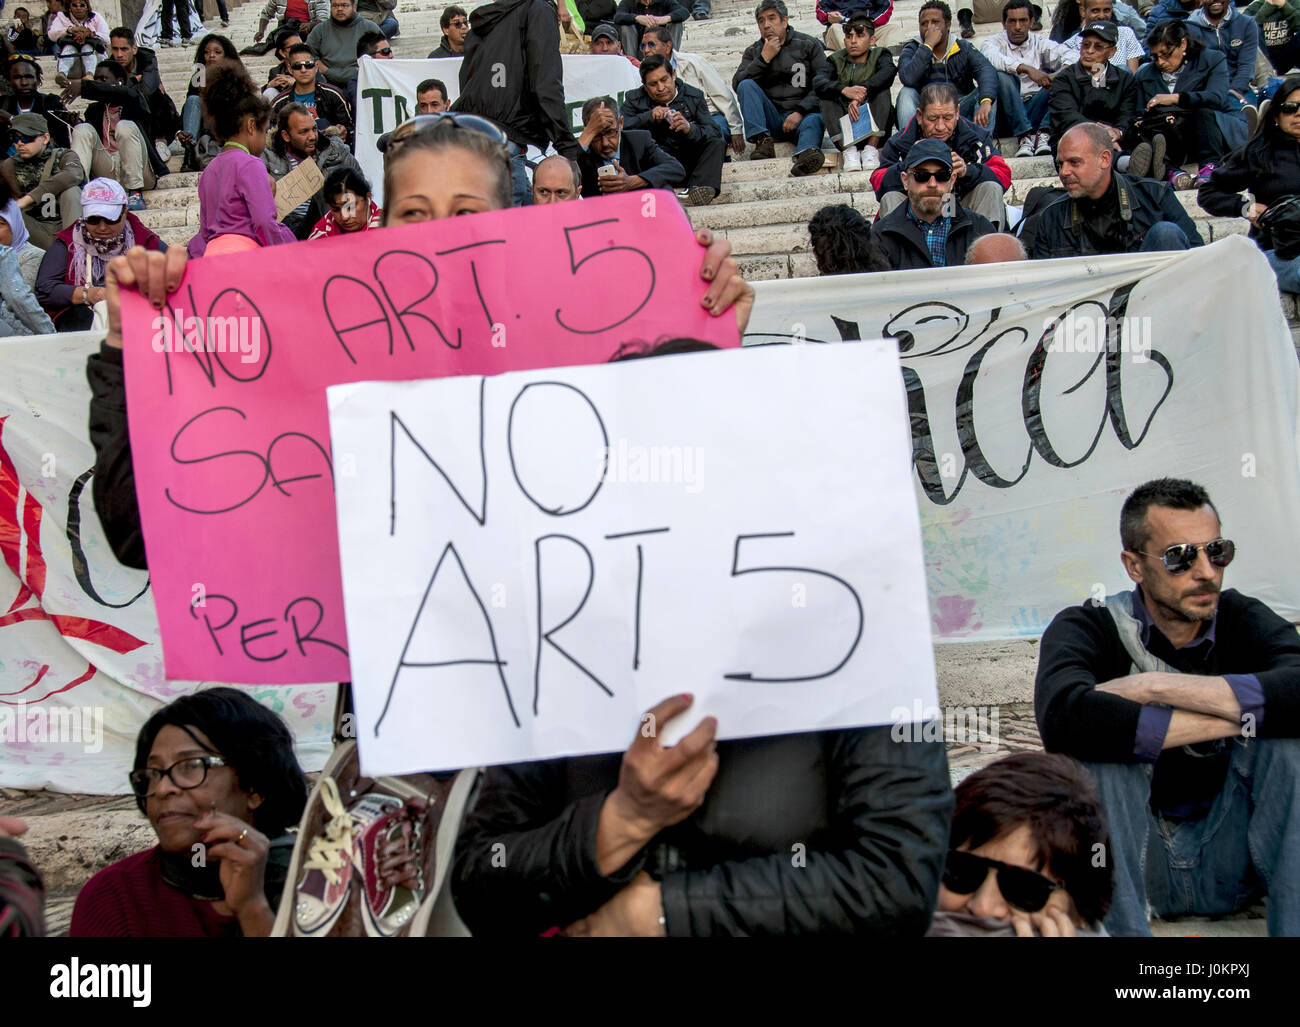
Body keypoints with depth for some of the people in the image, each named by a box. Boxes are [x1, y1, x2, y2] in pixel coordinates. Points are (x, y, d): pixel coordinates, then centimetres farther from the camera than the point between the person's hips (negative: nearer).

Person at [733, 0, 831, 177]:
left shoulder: (809, 45, 9)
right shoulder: (753, 52, 16)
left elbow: (823, 85, -2)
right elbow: (737, 84, 0)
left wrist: (800, 112, -15)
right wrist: (764, 58, -8)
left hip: (801, 116, -2)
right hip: (771, 119, 2)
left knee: (814, 120, -36)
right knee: (747, 86, -18)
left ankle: (805, 153, -70)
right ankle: (763, 141, -33)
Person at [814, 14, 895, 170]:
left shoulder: (879, 55, 7)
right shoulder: (837, 60, 10)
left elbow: (889, 71, -19)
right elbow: (818, 83, -12)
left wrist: (862, 91, -35)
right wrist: (844, 90, -33)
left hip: (873, 129, -1)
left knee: (882, 90, -19)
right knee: (828, 95, -17)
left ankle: (871, 148, -31)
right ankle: (848, 150, -33)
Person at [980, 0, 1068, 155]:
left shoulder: (1040, 42, 13)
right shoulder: (993, 42, 5)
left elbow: (1068, 56, -6)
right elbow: (994, 59, -22)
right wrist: (1027, 69, -35)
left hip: (1036, 111, 2)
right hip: (1006, 115, -2)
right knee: (1002, 75, -28)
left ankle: (1043, 134, -35)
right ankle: (1025, 135, -37)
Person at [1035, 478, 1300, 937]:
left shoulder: (1243, 620, -3)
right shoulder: (1088, 628, -9)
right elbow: (1063, 717, -35)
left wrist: (1157, 685, -28)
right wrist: (1235, 718, -26)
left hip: (1225, 861, 2)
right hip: (1128, 860, -2)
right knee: (1102, 741, -28)